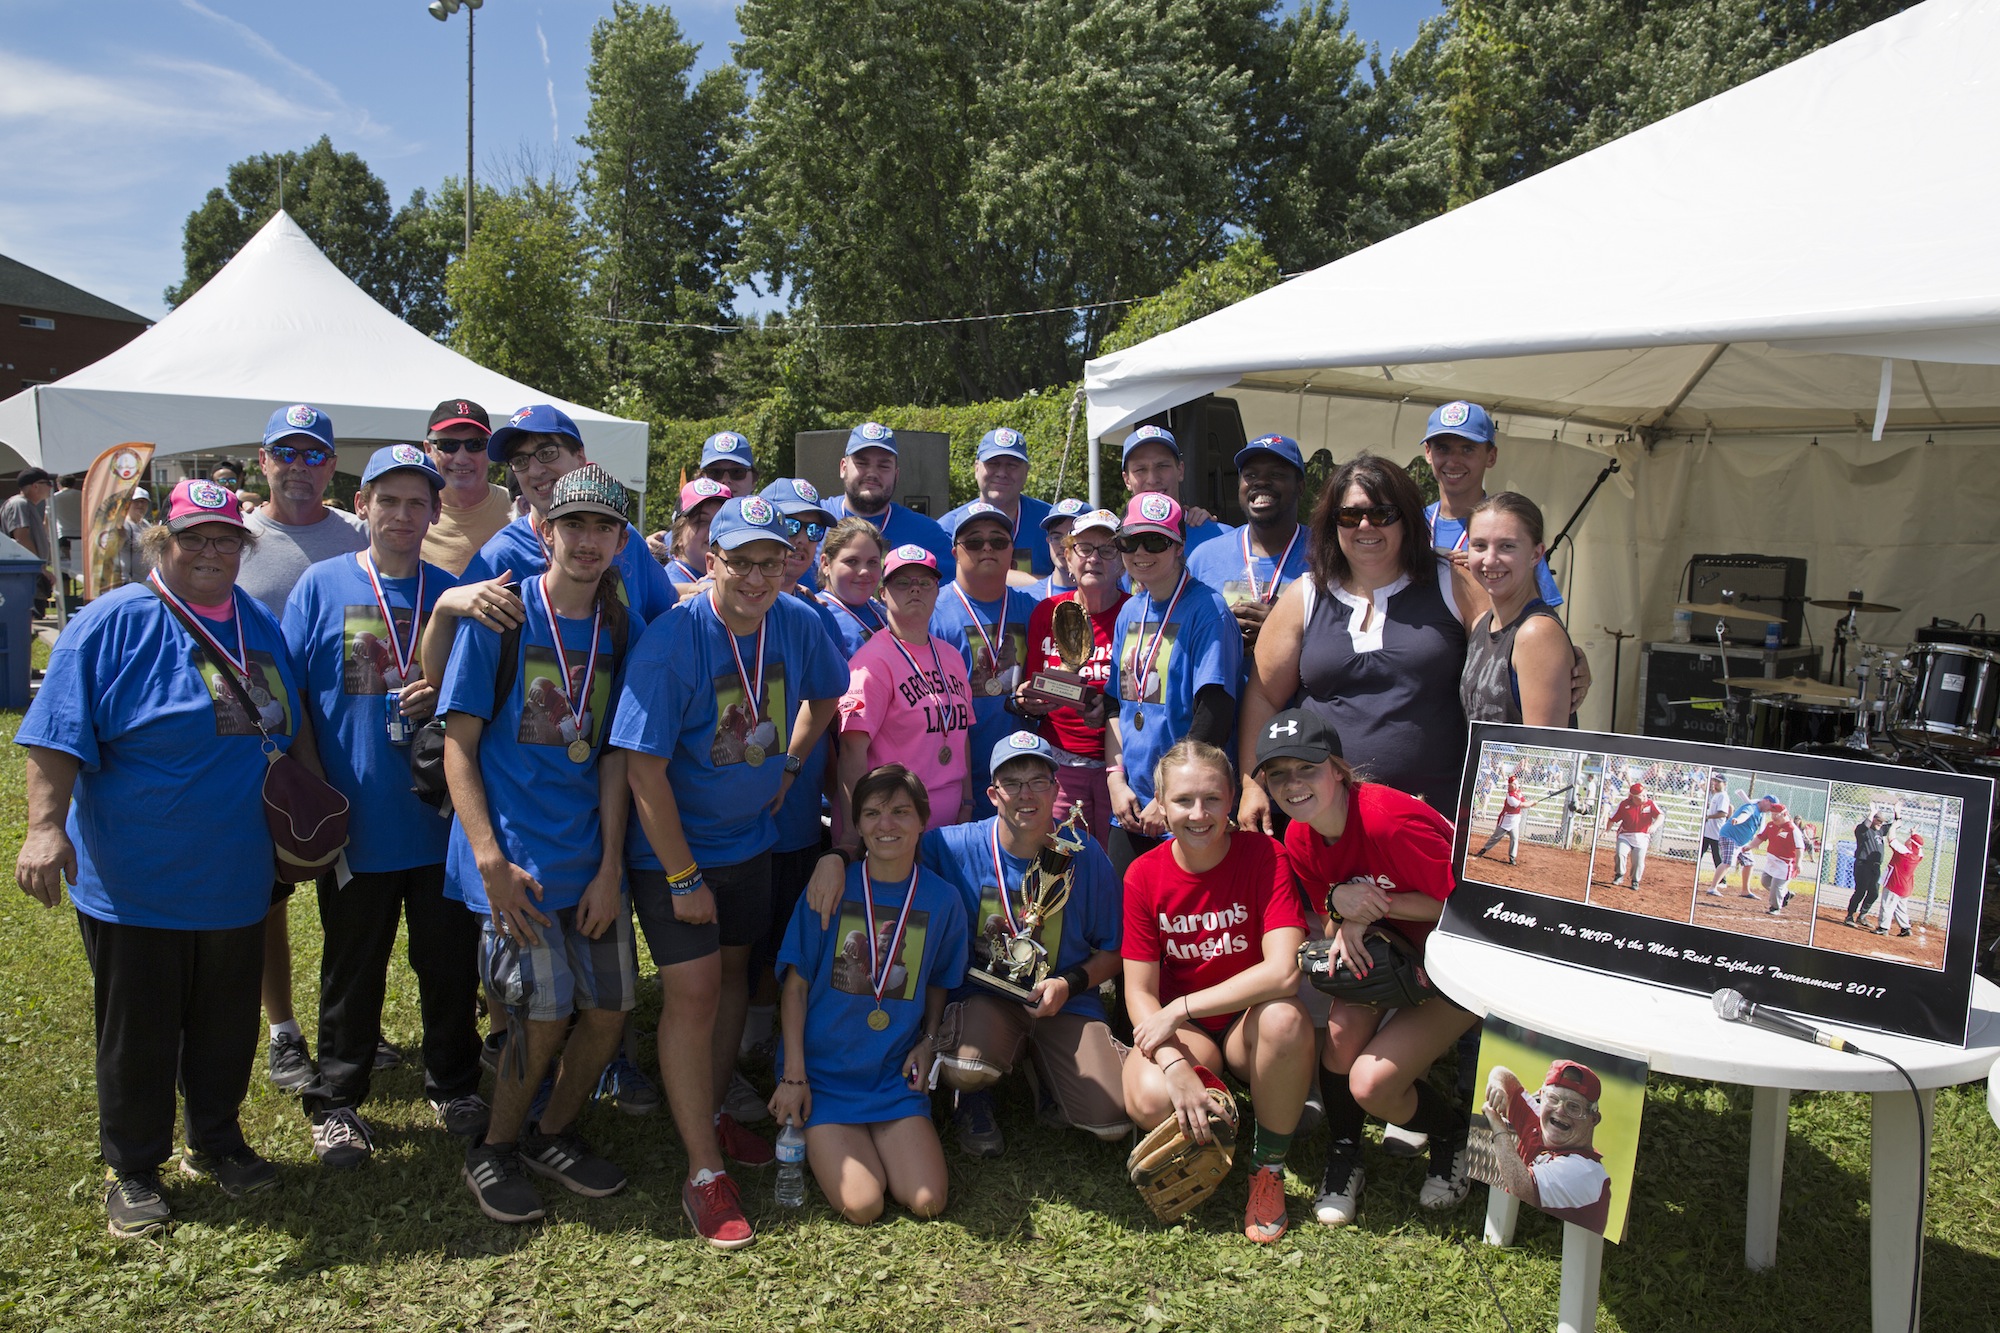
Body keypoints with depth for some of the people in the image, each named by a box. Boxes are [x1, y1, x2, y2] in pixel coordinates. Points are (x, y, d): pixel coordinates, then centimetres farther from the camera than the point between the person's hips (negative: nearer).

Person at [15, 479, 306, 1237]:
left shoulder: (260, 625, 7)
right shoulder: (115, 624, -11)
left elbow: (293, 721, 18)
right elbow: (58, 738, -15)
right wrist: (45, 827, -24)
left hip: (236, 880, 5)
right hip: (135, 884, -5)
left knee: (227, 1026, 17)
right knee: (138, 1033, 9)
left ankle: (217, 1143, 36)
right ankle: (131, 1171, 27)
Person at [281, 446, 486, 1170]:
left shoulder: (455, 592, 4)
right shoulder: (321, 585, 0)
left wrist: (446, 696, -11)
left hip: (442, 816, 2)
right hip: (357, 821, -1)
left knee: (451, 962, 12)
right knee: (352, 968, 11)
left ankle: (453, 1086, 31)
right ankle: (336, 1103, 28)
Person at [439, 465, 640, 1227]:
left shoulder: (618, 629, 6)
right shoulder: (496, 615, -6)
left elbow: (613, 754, 5)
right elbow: (458, 746, -7)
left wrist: (610, 866, -2)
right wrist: (490, 860, -14)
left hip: (593, 857, 5)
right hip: (516, 856, -4)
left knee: (608, 1009, 5)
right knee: (545, 1015, -6)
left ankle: (552, 1136, 31)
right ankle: (494, 1151, 21)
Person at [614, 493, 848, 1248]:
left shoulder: (798, 624, -9)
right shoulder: (672, 642, -25)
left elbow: (824, 693, 14)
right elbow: (646, 770, -23)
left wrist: (790, 766, 5)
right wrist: (683, 879, -19)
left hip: (751, 838, 6)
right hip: (674, 849, -5)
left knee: (732, 970, 16)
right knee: (693, 989, -8)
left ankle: (711, 1115, 36)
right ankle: (704, 1174, 3)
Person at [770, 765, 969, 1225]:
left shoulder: (942, 900, -1)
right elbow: (797, 985, -4)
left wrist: (928, 1042, -3)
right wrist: (793, 1077, -7)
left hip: (896, 1075, 2)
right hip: (825, 1071, -2)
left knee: (928, 1202, -11)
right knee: (862, 1206, -15)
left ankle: (879, 1141, 18)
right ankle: (817, 1141, 16)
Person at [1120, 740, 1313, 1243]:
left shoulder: (1265, 856, -15)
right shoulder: (1144, 875, -8)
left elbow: (1283, 971, -27)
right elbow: (1139, 993, -9)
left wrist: (1180, 1009, -25)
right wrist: (1177, 1067, -27)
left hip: (1249, 1021, -1)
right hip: (1181, 1031, 1)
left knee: (1284, 1017, -36)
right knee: (1149, 1100, -32)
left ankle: (1268, 1167, -10)